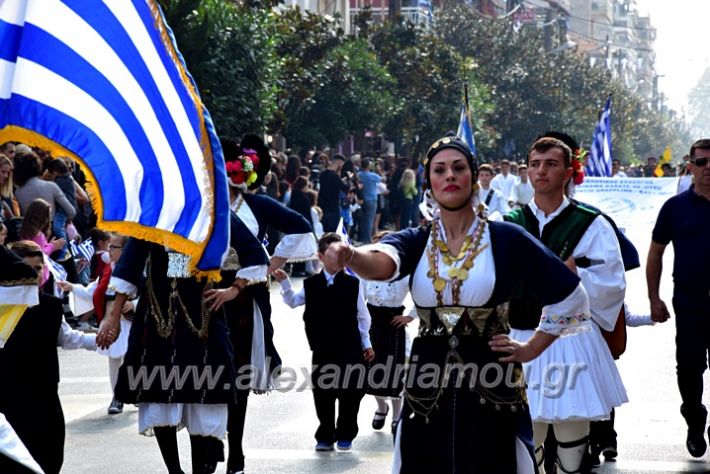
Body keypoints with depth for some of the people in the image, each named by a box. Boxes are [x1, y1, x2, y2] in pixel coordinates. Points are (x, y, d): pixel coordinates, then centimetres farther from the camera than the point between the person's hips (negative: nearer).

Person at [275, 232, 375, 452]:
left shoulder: (353, 284, 0)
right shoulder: (311, 284, 3)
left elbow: (362, 317, 4)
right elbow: (293, 301, 11)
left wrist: (366, 344, 5)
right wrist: (285, 283, -5)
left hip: (350, 349, -1)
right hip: (322, 350, 1)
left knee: (350, 393, 3)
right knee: (323, 393, 5)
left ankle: (345, 435, 17)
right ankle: (325, 436, 16)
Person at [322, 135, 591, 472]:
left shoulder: (506, 239, -4)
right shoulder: (415, 241, 3)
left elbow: (571, 297, 3)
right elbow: (381, 262, -22)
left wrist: (531, 349, 2)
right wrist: (350, 255, -44)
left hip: (491, 388, -2)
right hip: (428, 389, 2)